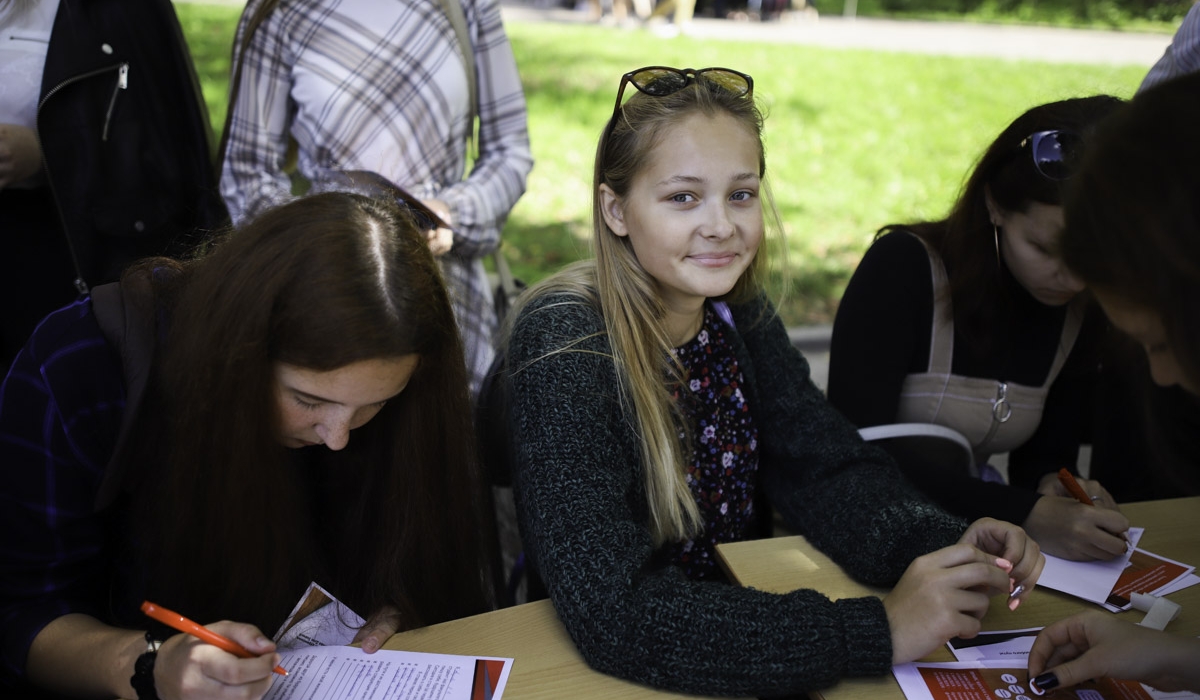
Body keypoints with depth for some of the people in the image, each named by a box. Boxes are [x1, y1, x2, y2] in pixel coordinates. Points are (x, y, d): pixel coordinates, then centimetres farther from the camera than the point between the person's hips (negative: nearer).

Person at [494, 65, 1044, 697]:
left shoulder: (737, 312, -1)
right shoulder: (564, 344, -21)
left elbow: (826, 470, -2)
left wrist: (944, 546, -21)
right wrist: (878, 632, -29)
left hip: (739, 617, 6)